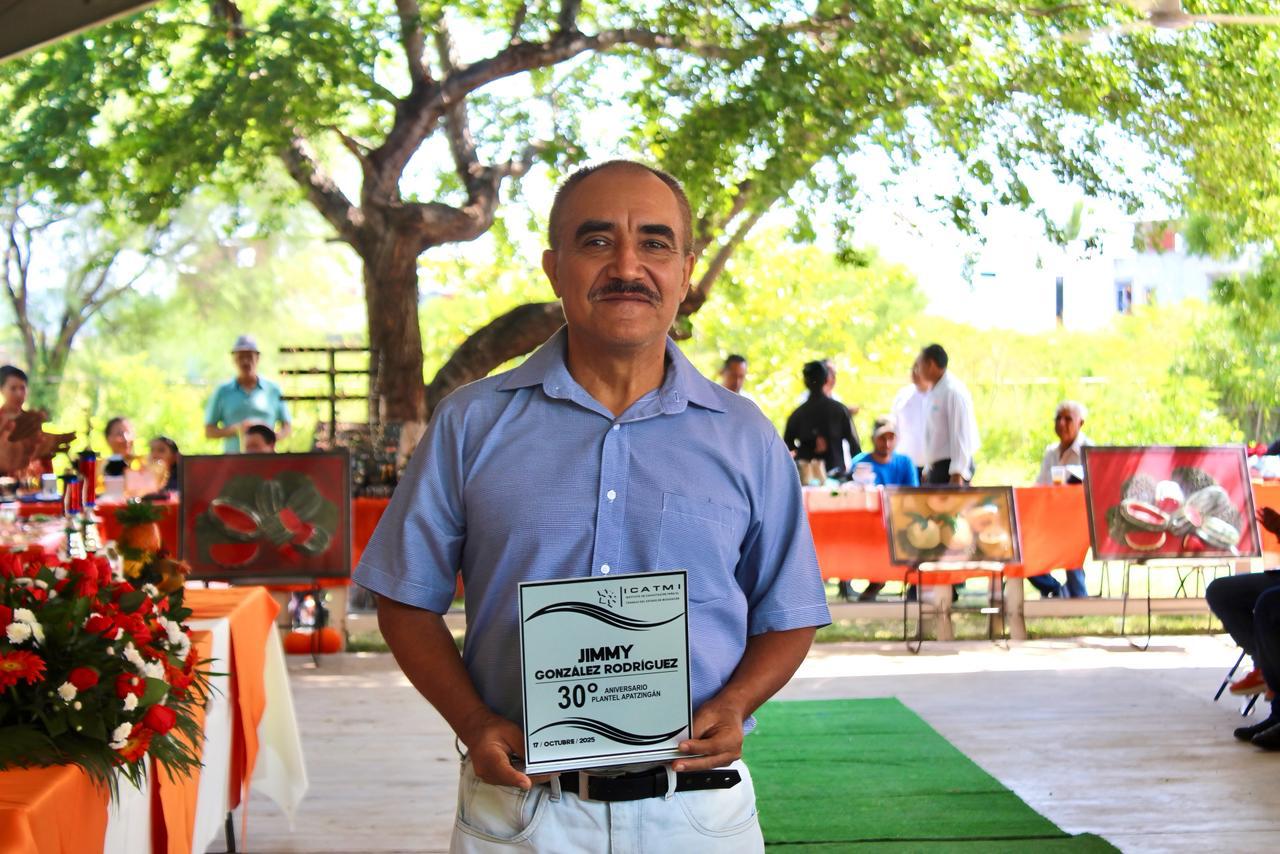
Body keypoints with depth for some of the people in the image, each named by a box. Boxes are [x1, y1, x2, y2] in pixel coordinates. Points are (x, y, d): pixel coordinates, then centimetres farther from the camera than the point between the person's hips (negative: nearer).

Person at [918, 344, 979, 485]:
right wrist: (928, 471, 20)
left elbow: (961, 434, -18)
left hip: (951, 468, -9)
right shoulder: (934, 392, 14)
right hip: (936, 468, 9)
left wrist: (957, 474, -22)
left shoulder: (953, 391, -13)